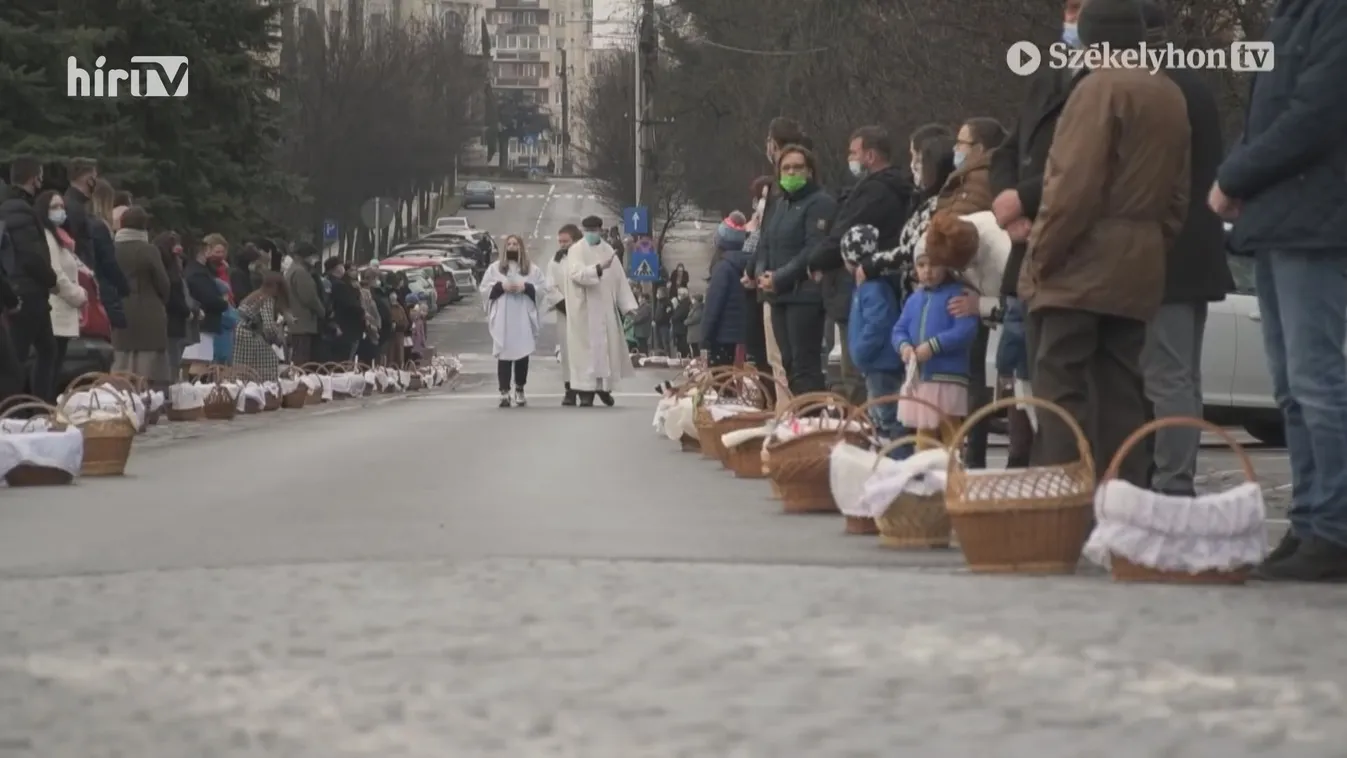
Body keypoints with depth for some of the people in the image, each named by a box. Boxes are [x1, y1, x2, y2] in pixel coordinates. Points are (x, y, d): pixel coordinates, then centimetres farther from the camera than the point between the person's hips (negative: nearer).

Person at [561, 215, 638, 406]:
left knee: (607, 346, 8)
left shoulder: (608, 250, 11)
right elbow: (577, 273, -22)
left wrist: (627, 304, 4)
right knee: (586, 348, -7)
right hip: (584, 310, -5)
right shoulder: (576, 250, -5)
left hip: (605, 309, 5)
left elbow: (619, 278, 11)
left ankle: (604, 387, 23)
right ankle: (586, 391, -6)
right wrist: (599, 268, -36)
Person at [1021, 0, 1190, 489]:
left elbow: (1074, 185, -16)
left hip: (1081, 265, -8)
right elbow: (1177, 195, 16)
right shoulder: (1172, 97, 16)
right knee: (1120, 389, 8)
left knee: (1061, 387, -8)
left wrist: (1041, 255, -10)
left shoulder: (1100, 88, -9)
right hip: (1137, 269, 8)